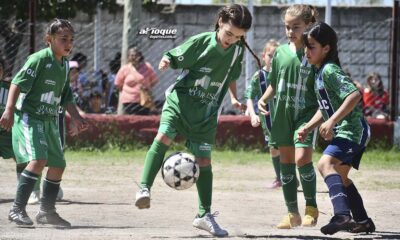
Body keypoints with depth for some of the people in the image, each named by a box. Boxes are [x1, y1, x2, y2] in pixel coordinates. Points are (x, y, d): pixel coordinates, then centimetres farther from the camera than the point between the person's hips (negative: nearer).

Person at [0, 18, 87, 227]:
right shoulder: (39, 59, -14)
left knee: (58, 164, 9)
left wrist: (76, 117, 16)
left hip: (49, 121, 9)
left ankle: (47, 212, 24)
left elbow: (65, 96, 23)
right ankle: (17, 209, -20)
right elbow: (17, 83, -17)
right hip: (29, 117, -9)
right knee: (38, 159, -24)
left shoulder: (64, 65, 11)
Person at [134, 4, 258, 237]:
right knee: (163, 138, -27)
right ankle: (144, 189, -31)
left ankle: (204, 215, 12)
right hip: (180, 101, -3)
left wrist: (234, 99, 10)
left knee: (204, 161, 3)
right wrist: (166, 61, -27)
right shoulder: (201, 41, -12)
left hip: (206, 113, 3)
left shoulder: (237, 51, 0)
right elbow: (175, 57, -6)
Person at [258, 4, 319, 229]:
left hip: (307, 113, -5)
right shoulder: (281, 53, 7)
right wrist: (264, 99, -1)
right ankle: (293, 214, 16)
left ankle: (312, 208, -2)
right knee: (286, 162, 7)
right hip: (283, 114, 5)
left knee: (302, 158, -18)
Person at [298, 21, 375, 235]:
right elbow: (324, 109, 24)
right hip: (344, 131, 11)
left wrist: (332, 121, -31)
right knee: (340, 176, 24)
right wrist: (307, 128, 14)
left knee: (326, 164, -29)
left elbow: (354, 95, -29)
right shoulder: (319, 73, 15)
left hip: (351, 129, -11)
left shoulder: (330, 70, -16)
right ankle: (363, 222, 35)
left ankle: (342, 215, -45)